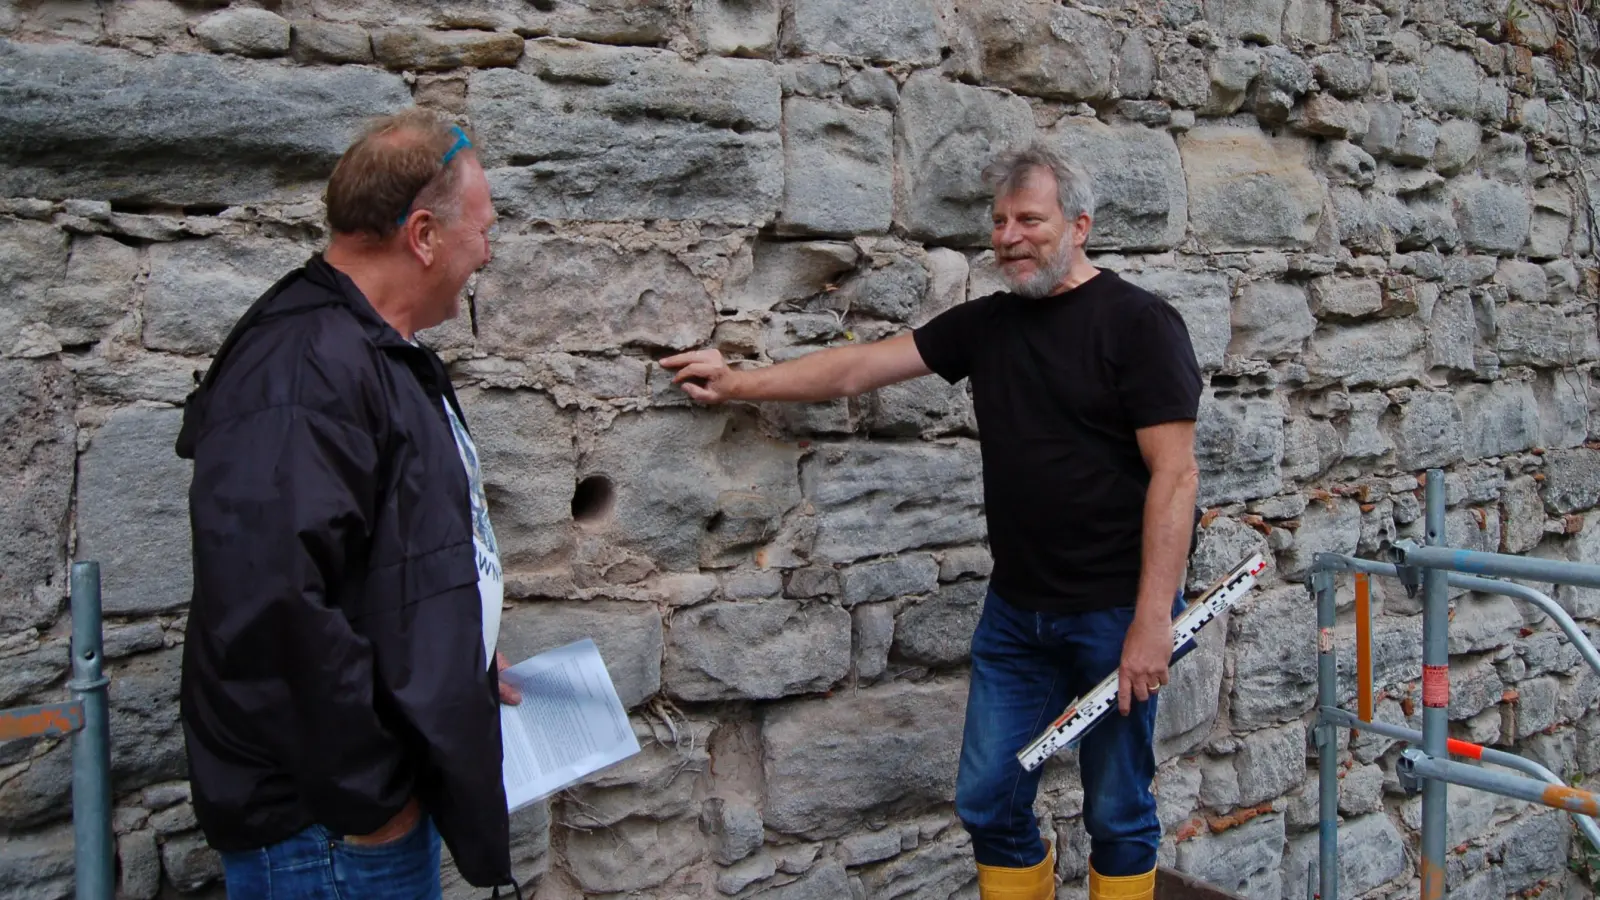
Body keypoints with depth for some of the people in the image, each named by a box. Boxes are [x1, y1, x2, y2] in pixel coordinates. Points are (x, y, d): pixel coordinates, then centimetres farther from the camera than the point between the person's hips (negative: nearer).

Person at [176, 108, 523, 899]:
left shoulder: (377, 356, 11)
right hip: (331, 831, -10)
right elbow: (269, 605, -32)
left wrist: (462, 668, 18)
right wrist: (364, 797, -23)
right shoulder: (307, 371, -23)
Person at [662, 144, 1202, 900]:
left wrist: (1153, 618, -19)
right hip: (1015, 609, 6)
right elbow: (864, 365, 9)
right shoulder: (987, 322, 8)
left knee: (1117, 813, 9)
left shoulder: (1137, 322, -9)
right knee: (987, 802, 10)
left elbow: (1175, 473, -14)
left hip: (1114, 611, -5)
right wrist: (738, 383, 8)